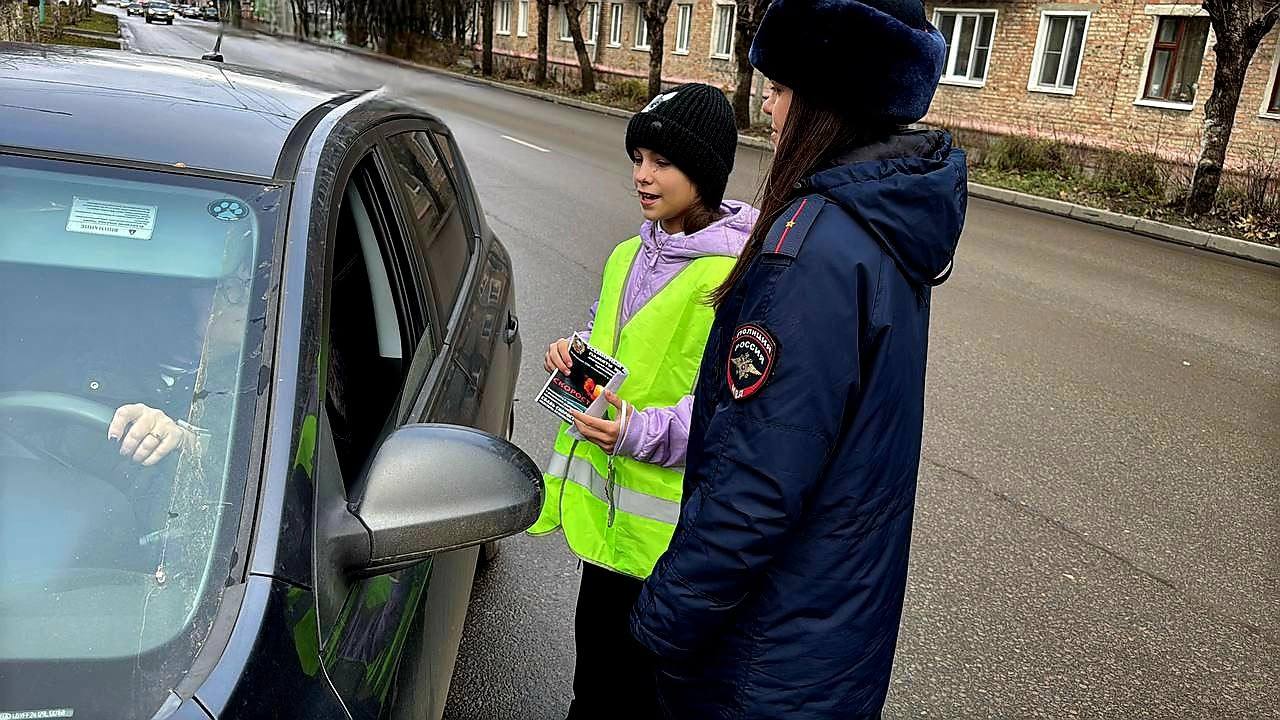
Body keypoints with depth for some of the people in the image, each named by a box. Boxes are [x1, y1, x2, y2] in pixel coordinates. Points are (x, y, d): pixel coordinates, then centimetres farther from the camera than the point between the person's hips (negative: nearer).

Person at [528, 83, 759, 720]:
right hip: (602, 504, 7)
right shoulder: (630, 256, 8)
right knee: (595, 643, 24)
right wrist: (574, 352, 0)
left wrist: (646, 433, -30)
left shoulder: (735, 275, -18)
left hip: (667, 518, -7)